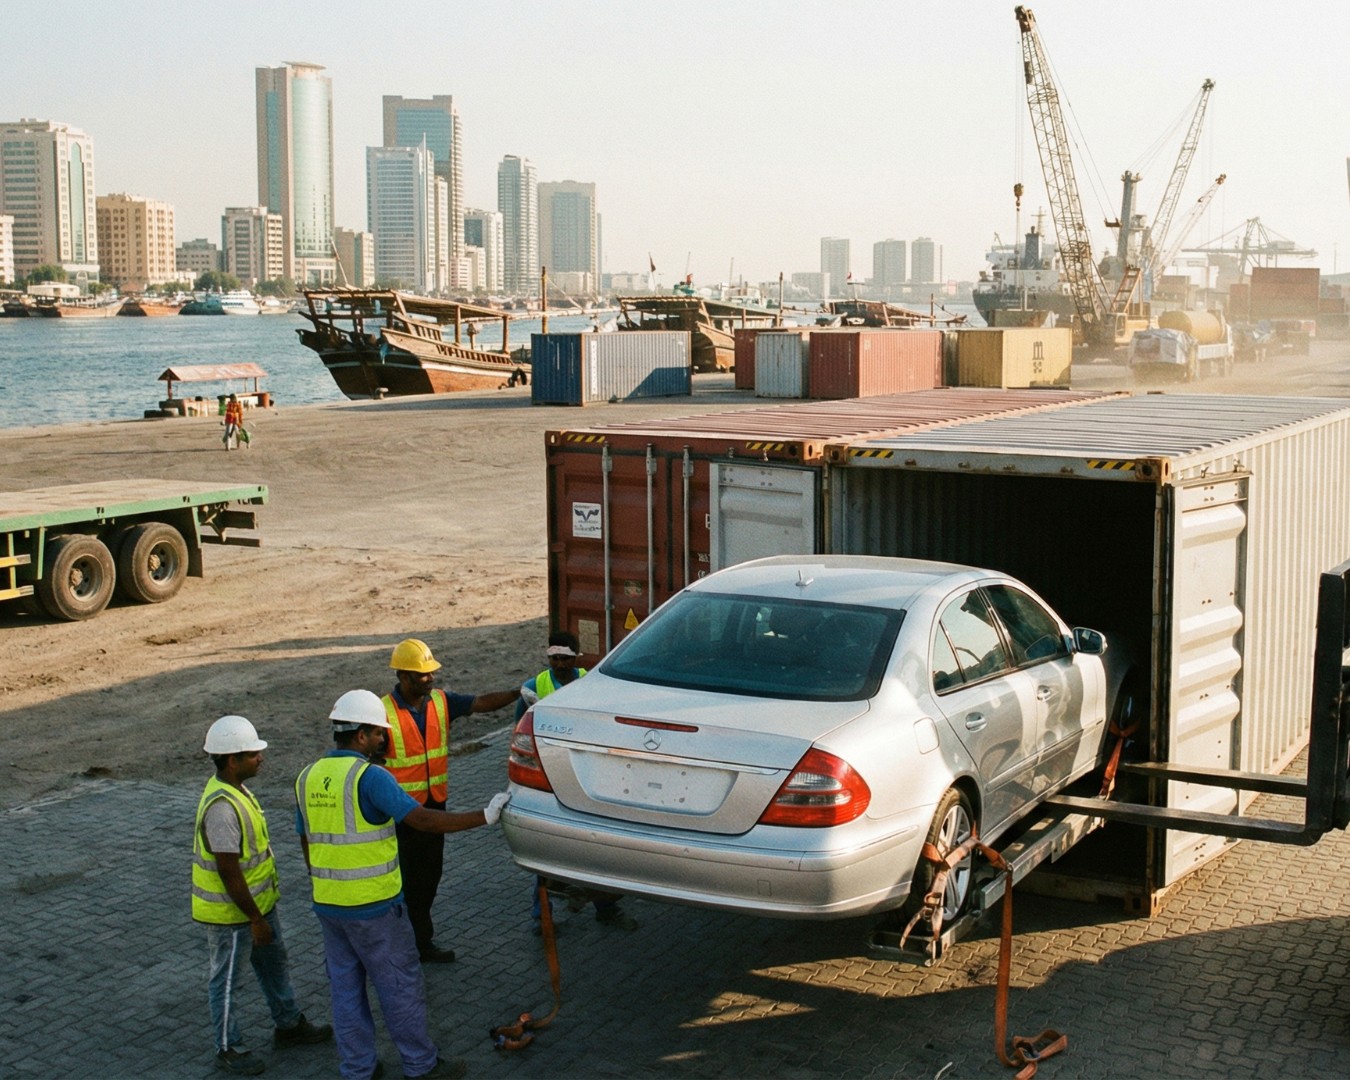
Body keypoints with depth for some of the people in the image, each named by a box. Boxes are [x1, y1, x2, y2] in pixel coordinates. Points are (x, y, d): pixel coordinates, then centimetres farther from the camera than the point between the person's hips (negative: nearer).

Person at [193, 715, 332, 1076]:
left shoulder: (234, 789, 1)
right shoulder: (221, 807, -31)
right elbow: (229, 874, -28)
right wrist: (255, 920, -19)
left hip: (258, 901, 10)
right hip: (231, 913, -10)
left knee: (274, 963, 23)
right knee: (226, 979, 9)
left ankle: (289, 1024, 41)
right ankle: (227, 1049, 25)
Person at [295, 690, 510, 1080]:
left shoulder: (308, 778, 5)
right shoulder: (368, 777, -18)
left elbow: (307, 843, 13)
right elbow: (423, 820, -23)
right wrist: (485, 816, -18)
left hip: (328, 904, 7)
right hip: (373, 905, -7)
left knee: (345, 988, 15)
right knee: (401, 987, 7)